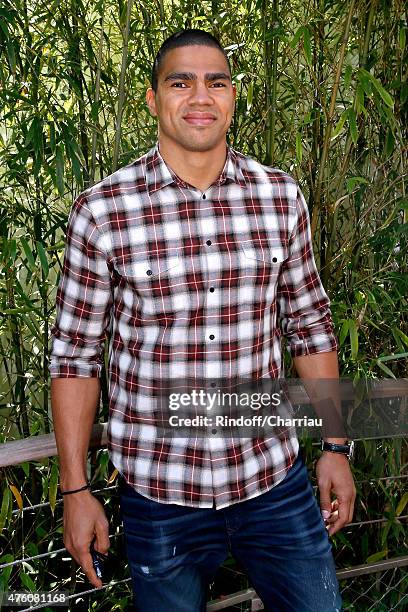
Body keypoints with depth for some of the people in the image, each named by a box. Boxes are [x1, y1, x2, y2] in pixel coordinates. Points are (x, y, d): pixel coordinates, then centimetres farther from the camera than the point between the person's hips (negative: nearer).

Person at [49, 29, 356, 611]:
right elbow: (76, 355, -4)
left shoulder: (282, 197, -1)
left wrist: (336, 446, 8)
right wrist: (75, 489, -3)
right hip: (159, 495, -2)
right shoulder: (102, 210, -10)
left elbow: (309, 324, 7)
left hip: (276, 480, 3)